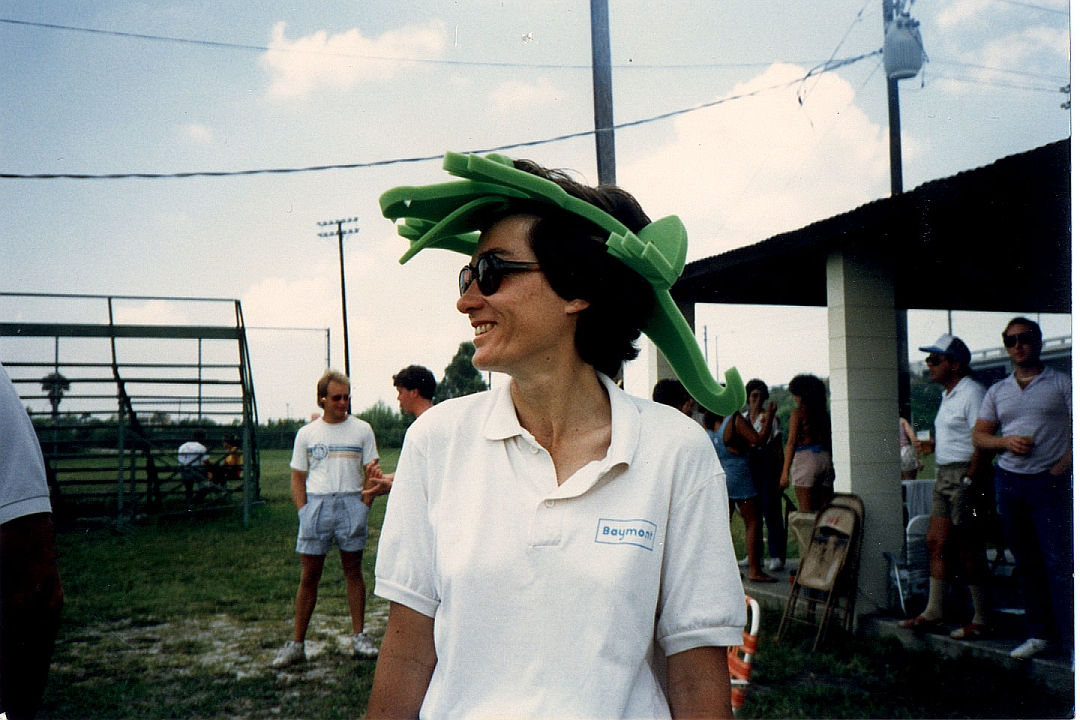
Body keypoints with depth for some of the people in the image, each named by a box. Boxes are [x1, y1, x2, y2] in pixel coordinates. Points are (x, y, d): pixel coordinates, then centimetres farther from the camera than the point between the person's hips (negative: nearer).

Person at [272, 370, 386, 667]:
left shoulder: (362, 429, 6)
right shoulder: (306, 433, 9)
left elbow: (370, 471, 7)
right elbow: (298, 478, 10)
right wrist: (304, 512, -2)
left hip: (351, 503, 0)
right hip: (316, 503, 1)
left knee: (353, 570, 5)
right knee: (309, 576, 2)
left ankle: (359, 636, 15)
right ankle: (296, 643, 10)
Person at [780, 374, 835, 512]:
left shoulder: (799, 412, -2)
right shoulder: (824, 414, 14)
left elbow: (791, 442, -7)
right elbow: (830, 442, 11)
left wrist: (785, 471, -9)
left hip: (805, 458, -5)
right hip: (825, 458, 6)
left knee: (805, 511, -5)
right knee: (825, 510, 6)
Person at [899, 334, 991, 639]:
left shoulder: (972, 393, -13)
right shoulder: (948, 394, 16)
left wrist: (969, 483, -23)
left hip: (966, 475, -10)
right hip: (945, 476, 10)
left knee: (969, 551, -3)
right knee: (935, 543, 9)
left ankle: (982, 619, 7)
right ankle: (933, 612, 15)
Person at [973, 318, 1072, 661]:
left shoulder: (1062, 383, 2)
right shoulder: (997, 391, 14)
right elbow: (978, 435, 13)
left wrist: (1062, 466, -13)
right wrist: (1006, 442, -6)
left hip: (1050, 482, -4)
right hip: (1008, 480, 5)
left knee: (1059, 562, -9)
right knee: (1027, 563, 9)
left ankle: (1072, 641, -4)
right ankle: (1040, 634, 18)